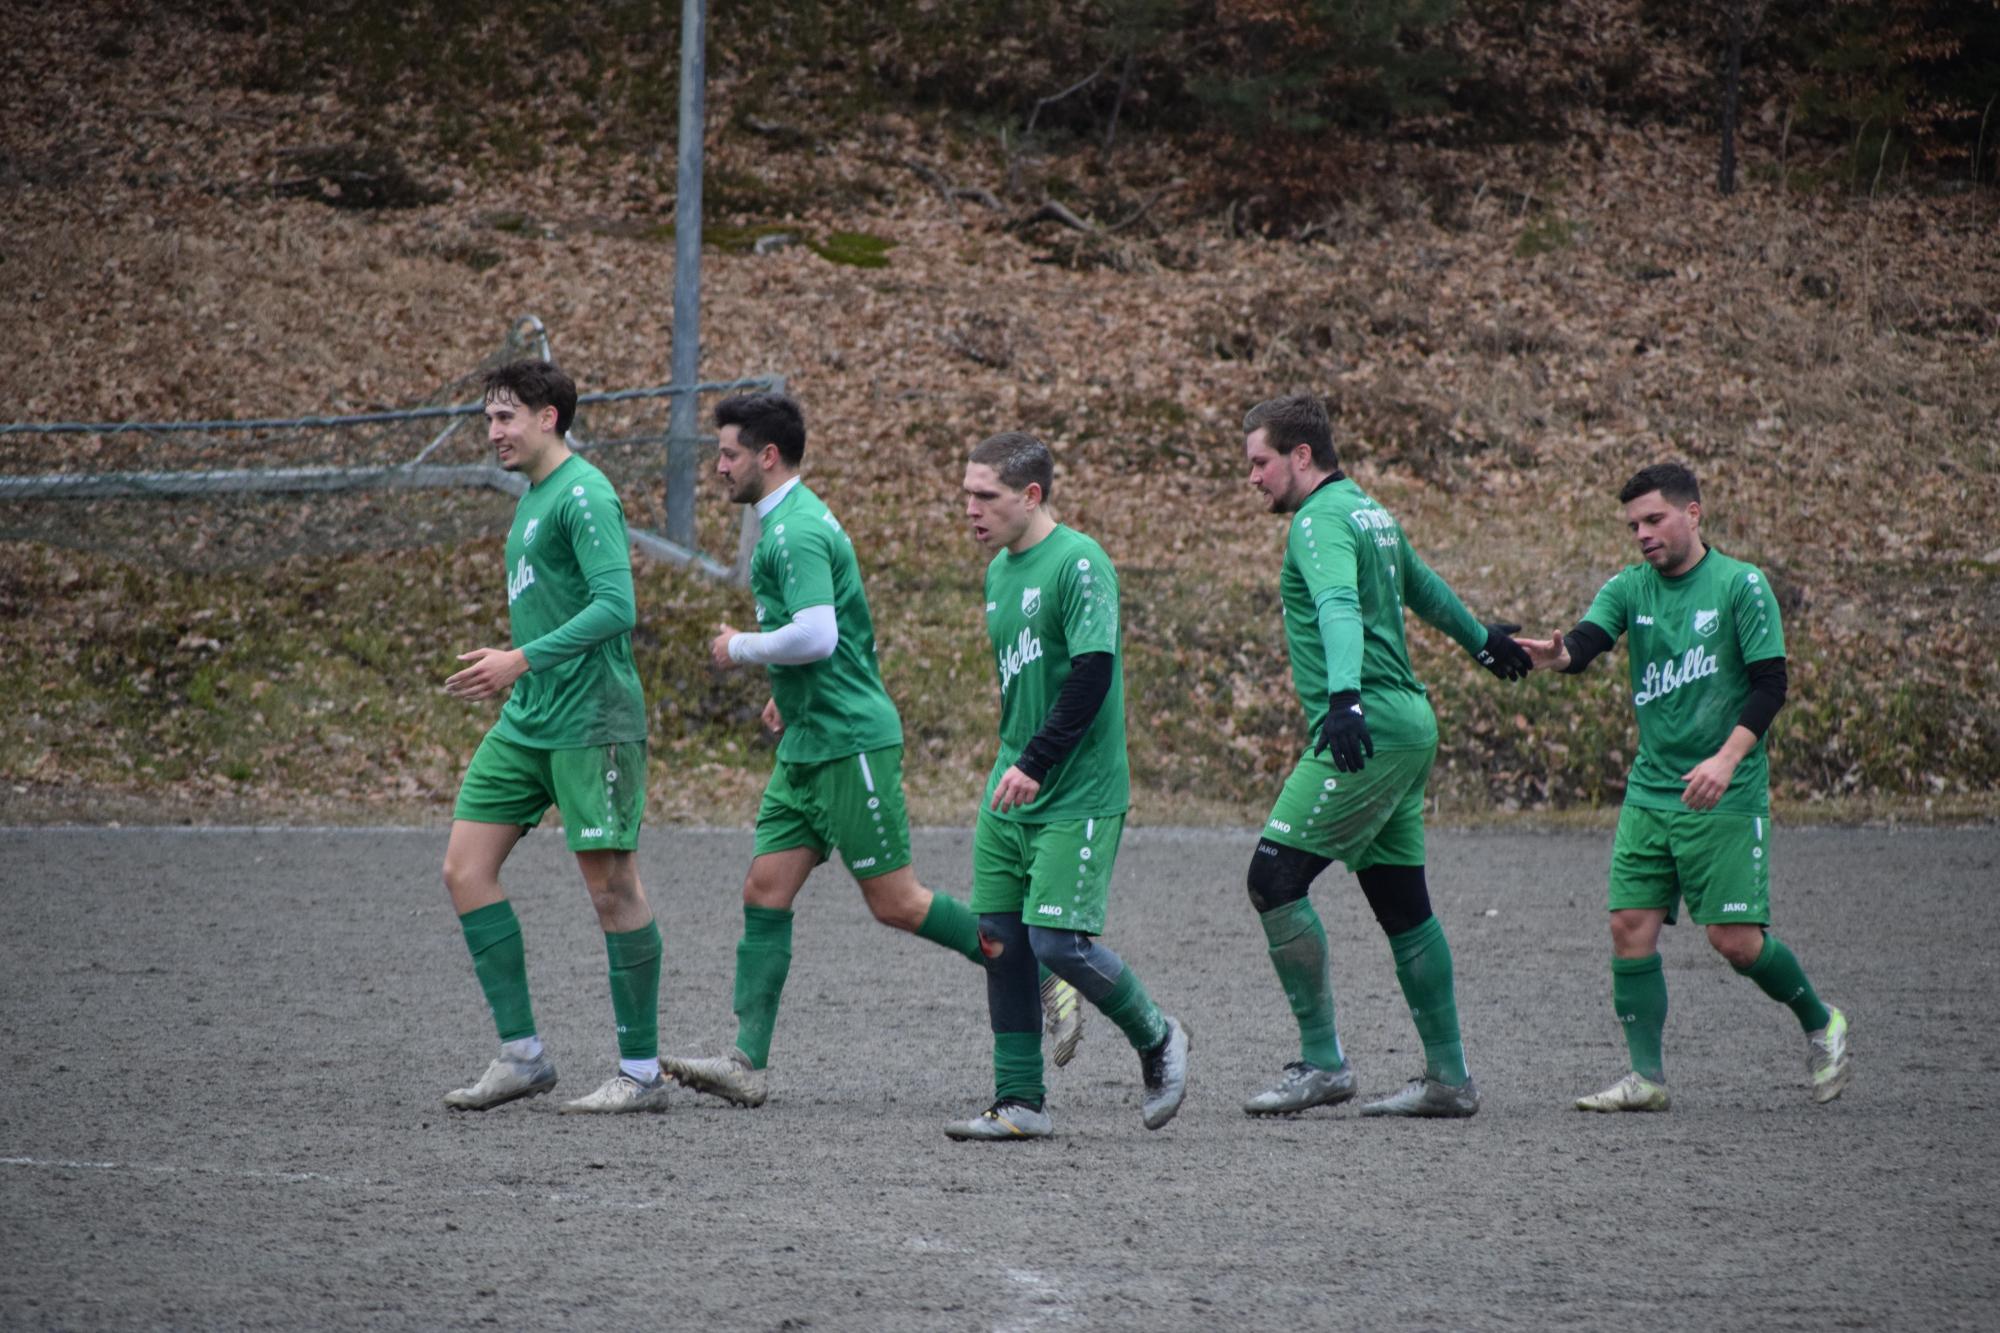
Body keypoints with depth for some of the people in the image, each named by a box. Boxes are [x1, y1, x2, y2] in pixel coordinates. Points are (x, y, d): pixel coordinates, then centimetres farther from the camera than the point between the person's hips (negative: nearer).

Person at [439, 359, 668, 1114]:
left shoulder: (582, 495, -12)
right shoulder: (533, 498, 18)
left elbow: (615, 605, -21)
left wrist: (524, 659, -24)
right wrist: (506, 674, 17)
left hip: (589, 724, -10)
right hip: (527, 720, 10)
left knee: (611, 886, -4)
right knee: (465, 868, 2)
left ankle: (642, 1072, 3)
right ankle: (521, 1054, 6)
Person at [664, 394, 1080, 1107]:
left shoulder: (796, 531, -17)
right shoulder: (797, 519, 16)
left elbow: (816, 637, -28)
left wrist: (742, 647, -13)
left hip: (850, 741, -10)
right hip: (809, 746, 10)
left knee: (895, 902, -5)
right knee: (765, 892, 2)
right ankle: (748, 1064, -2)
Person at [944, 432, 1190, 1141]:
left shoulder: (1078, 564, -14)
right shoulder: (1000, 570, 13)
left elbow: (1092, 674, -21)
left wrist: (1036, 762, -23)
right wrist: (1012, 760, 20)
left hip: (1079, 794, -8)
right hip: (1011, 789, 8)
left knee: (1058, 941, -13)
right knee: (1001, 939, 3)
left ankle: (1157, 1038, 12)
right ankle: (1020, 1102, 8)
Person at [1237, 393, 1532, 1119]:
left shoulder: (1321, 521, -11)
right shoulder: (1370, 513, 18)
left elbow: (1340, 610, -29)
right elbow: (1421, 586, 36)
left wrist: (1344, 696, -44)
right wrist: (1481, 639, 53)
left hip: (1368, 730, -10)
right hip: (1408, 725, 10)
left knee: (1275, 878, -11)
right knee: (1402, 904, 12)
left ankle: (1322, 1063, -11)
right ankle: (1448, 1078, 13)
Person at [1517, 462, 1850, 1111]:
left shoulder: (1741, 585, -5)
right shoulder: (1630, 587, 7)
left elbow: (1770, 684, -9)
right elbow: (1589, 638, -11)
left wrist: (1727, 758, -21)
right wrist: (1558, 655, -36)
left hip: (1726, 795, -5)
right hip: (1650, 789, 5)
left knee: (1735, 938, -8)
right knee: (1631, 925, -4)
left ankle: (1821, 1024, 17)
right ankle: (1646, 1076, 3)